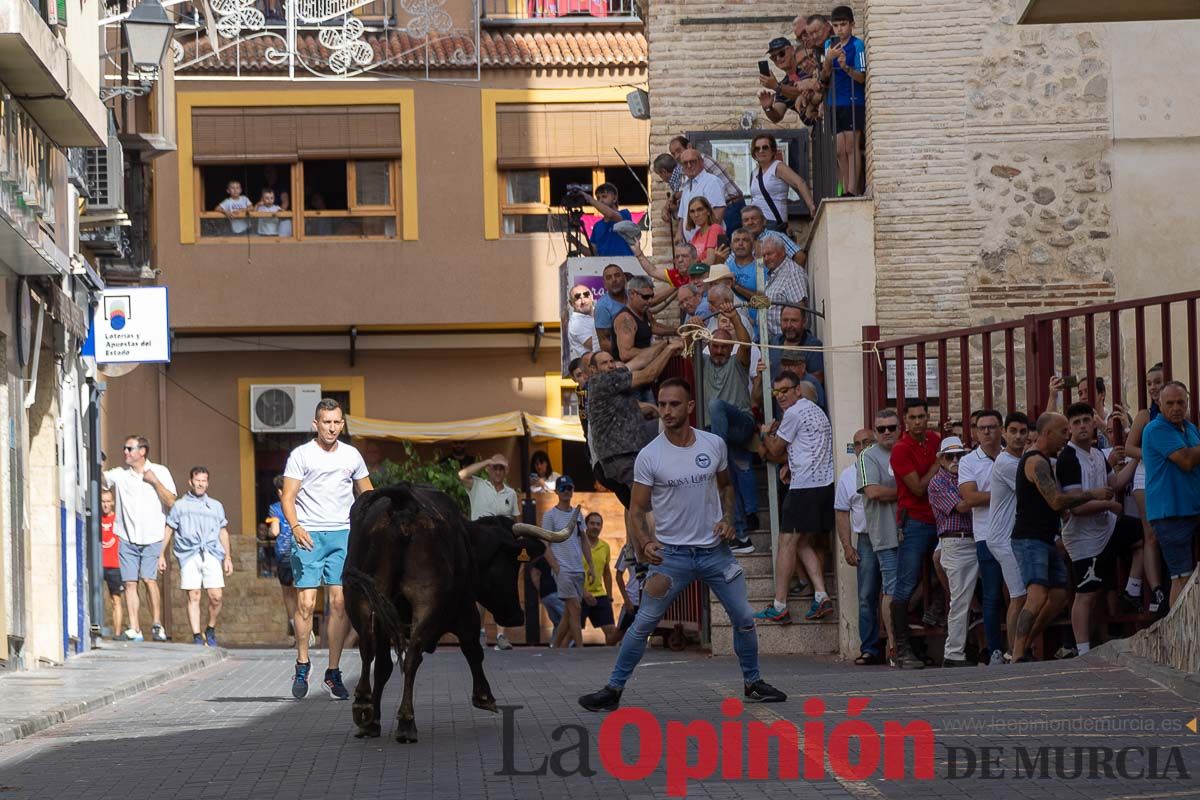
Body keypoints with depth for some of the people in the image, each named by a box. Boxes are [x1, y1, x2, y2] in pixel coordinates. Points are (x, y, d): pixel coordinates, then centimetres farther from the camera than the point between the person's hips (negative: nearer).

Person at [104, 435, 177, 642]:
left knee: (149, 579, -11)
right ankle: (134, 629, -3)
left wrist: (155, 481, -9)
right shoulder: (119, 474, 8)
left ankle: (157, 624, 0)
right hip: (127, 538, 2)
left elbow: (171, 502, -1)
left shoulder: (160, 472, 5)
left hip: (151, 537, -2)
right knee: (130, 583, -4)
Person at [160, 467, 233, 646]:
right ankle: (197, 636, -3)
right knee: (193, 597, -5)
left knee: (216, 596, -9)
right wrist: (161, 555, 9)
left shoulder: (216, 506, 19)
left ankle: (211, 630, 12)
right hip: (189, 555, -1)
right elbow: (168, 530, 14)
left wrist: (228, 557, 15)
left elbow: (223, 532, 21)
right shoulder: (180, 505, 13)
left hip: (211, 555, 1)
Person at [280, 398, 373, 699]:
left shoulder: (352, 456, 13)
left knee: (340, 603, -3)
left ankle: (333, 673, 4)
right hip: (309, 537, -3)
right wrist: (295, 527, -21)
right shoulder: (301, 455, 1)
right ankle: (302, 664, 8)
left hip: (343, 535, 3)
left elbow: (367, 494, 23)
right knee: (306, 602, -9)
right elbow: (287, 497, -4)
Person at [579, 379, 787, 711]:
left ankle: (752, 682, 25)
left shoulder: (714, 444, 0)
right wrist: (645, 543, -21)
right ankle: (613, 689, 5)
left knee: (744, 618, 6)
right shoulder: (649, 456, -9)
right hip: (671, 553, -3)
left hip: (715, 549, 3)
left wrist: (727, 519, 0)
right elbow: (637, 508, -5)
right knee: (643, 624, -5)